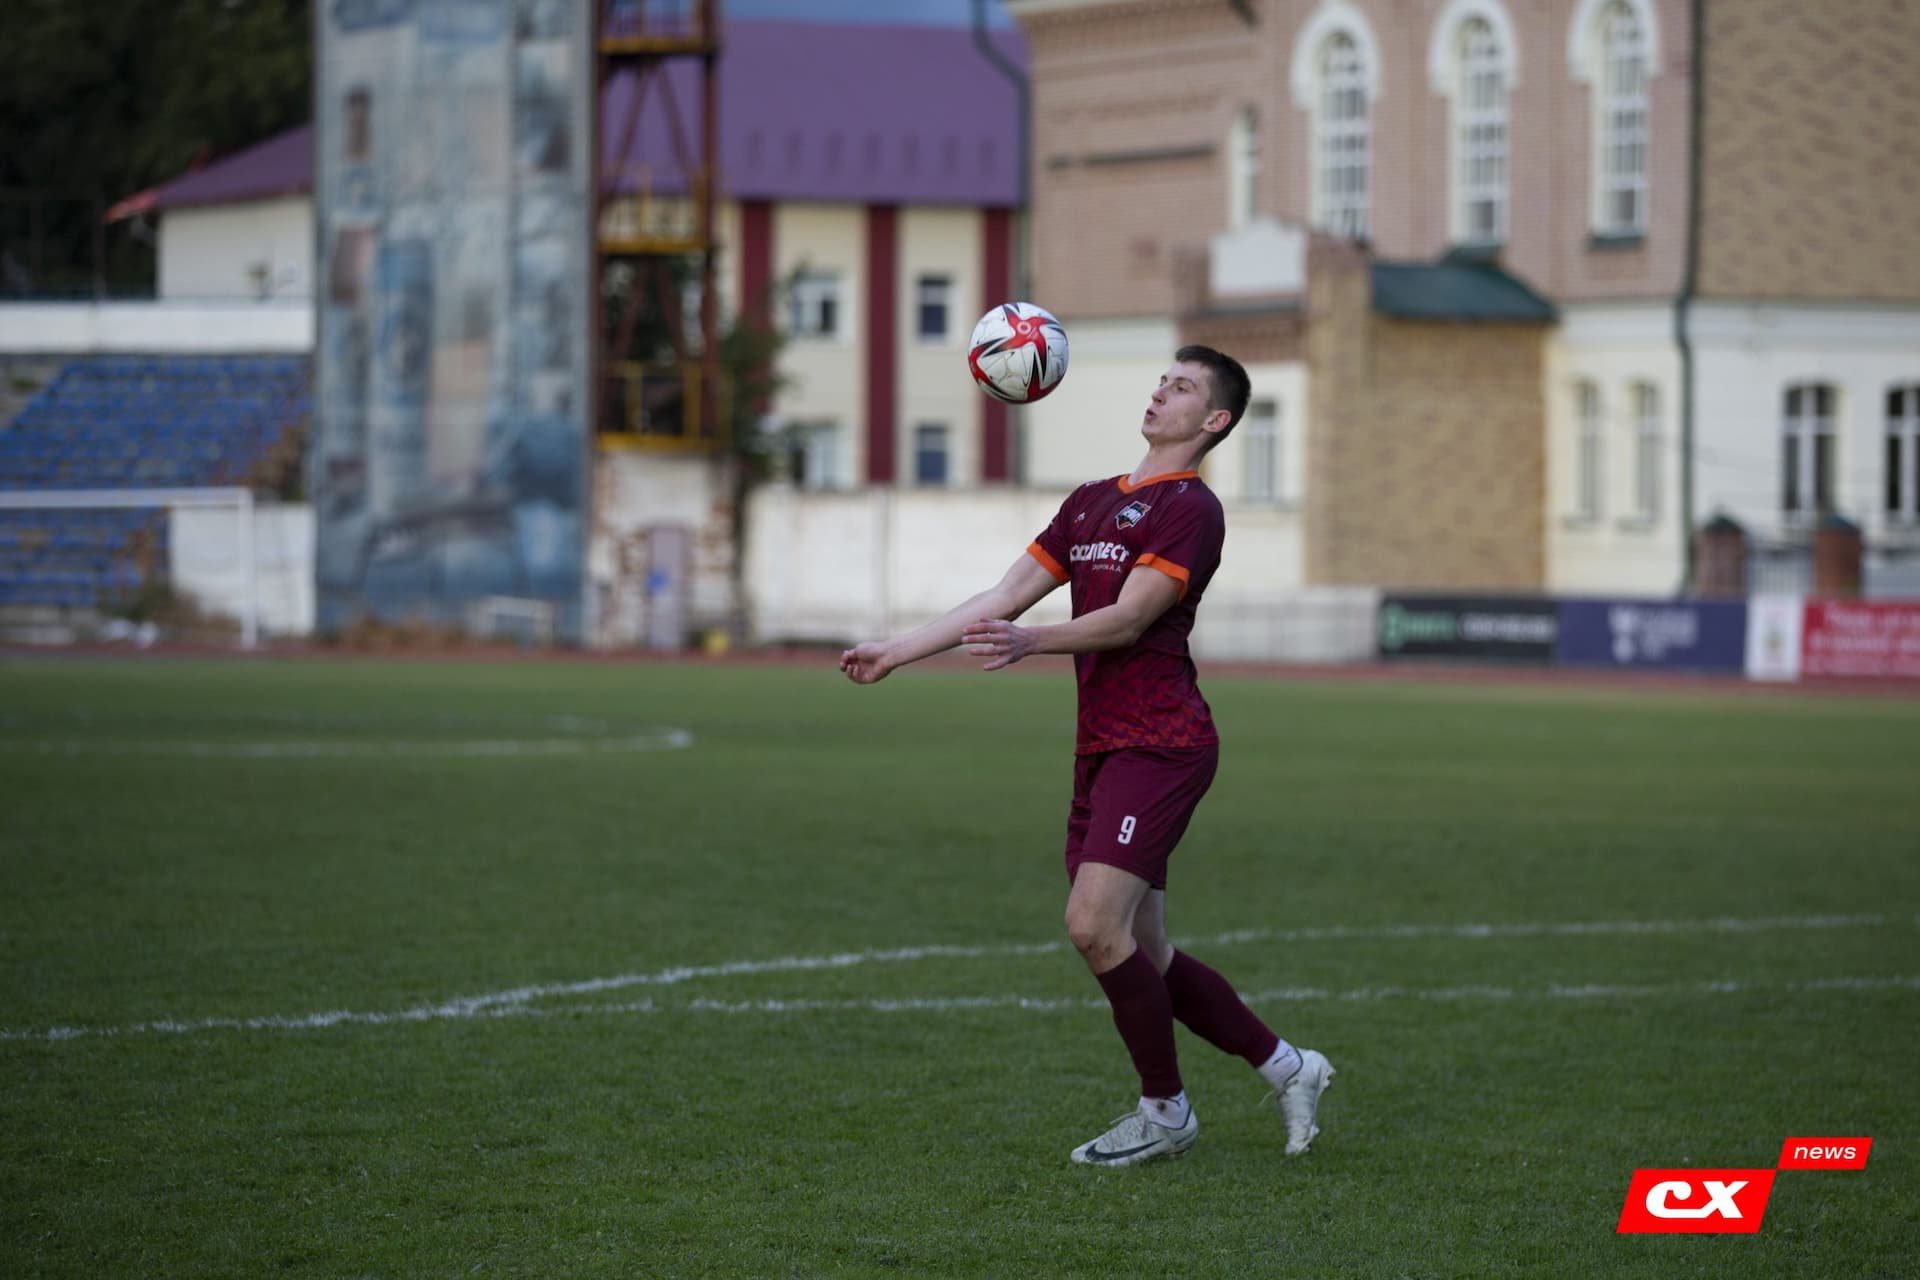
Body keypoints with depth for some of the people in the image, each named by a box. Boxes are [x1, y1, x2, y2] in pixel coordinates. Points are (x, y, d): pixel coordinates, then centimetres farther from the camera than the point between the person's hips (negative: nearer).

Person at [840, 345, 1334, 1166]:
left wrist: (1030, 643, -33)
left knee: (1094, 926, -17)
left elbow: (1128, 619, -18)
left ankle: (1165, 1112, -1)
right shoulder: (1092, 503, 19)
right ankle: (1287, 1068, 23)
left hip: (1159, 744, -9)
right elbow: (1006, 596, 19)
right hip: (1101, 750, 9)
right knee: (1142, 955, 8)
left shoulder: (1190, 508, -7)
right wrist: (898, 652, 13)